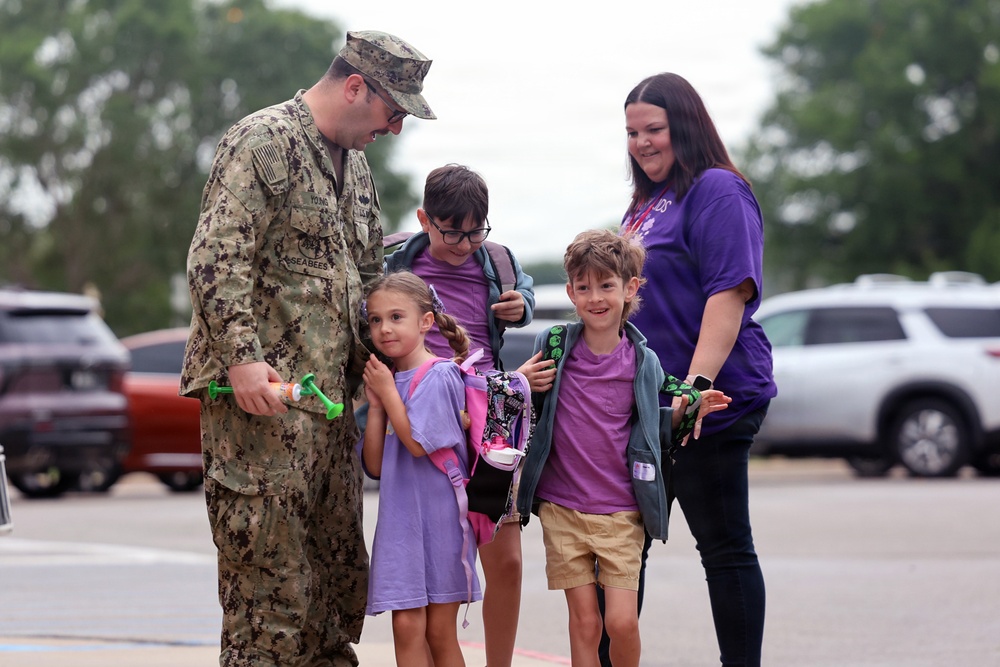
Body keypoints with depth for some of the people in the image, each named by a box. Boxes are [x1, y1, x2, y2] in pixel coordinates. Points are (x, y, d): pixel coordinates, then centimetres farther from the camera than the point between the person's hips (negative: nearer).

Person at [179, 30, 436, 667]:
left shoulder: (354, 165, 20)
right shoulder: (265, 141, -9)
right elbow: (216, 257, -18)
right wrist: (243, 356, -25)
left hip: (329, 393, 9)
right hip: (261, 392, -9)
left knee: (340, 573, 11)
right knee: (269, 572, -8)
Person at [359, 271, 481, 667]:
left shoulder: (439, 376, -9)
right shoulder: (386, 381, 11)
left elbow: (418, 443, -18)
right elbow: (374, 466, 7)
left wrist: (388, 391, -8)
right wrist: (375, 404, -1)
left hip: (438, 515, -6)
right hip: (400, 519, 6)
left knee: (440, 632, 1)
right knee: (407, 627, 1)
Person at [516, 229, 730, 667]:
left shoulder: (643, 362, 0)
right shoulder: (552, 348, 0)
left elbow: (652, 430, 11)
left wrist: (686, 412, -6)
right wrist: (523, 387, -10)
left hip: (621, 512, 0)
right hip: (562, 507, 0)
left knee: (622, 622, -8)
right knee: (584, 621, 2)